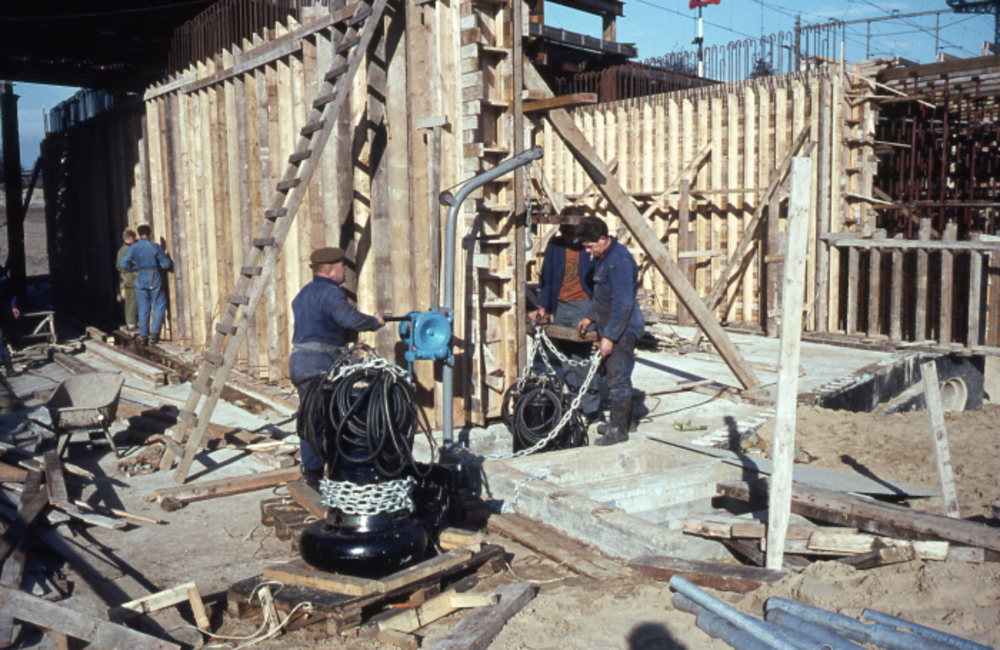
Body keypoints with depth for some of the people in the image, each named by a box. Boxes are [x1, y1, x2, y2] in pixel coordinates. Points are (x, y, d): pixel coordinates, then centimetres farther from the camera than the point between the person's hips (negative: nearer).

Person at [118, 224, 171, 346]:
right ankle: (154, 333, -1)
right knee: (159, 306, 7)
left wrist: (136, 268, 8)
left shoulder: (133, 248, -2)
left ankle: (143, 336, 9)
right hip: (154, 278, -3)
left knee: (143, 308, 9)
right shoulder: (155, 246, -8)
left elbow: (123, 264, -7)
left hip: (140, 280, 3)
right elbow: (165, 264, -6)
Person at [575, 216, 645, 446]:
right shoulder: (603, 257, 10)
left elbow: (623, 305, -24)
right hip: (609, 326, 10)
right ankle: (618, 419, 28)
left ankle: (619, 429, 2)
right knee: (613, 375, 17)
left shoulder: (620, 261, -22)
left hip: (623, 329, -10)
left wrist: (609, 336, -23)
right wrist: (590, 317, 25)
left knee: (618, 377, -5)